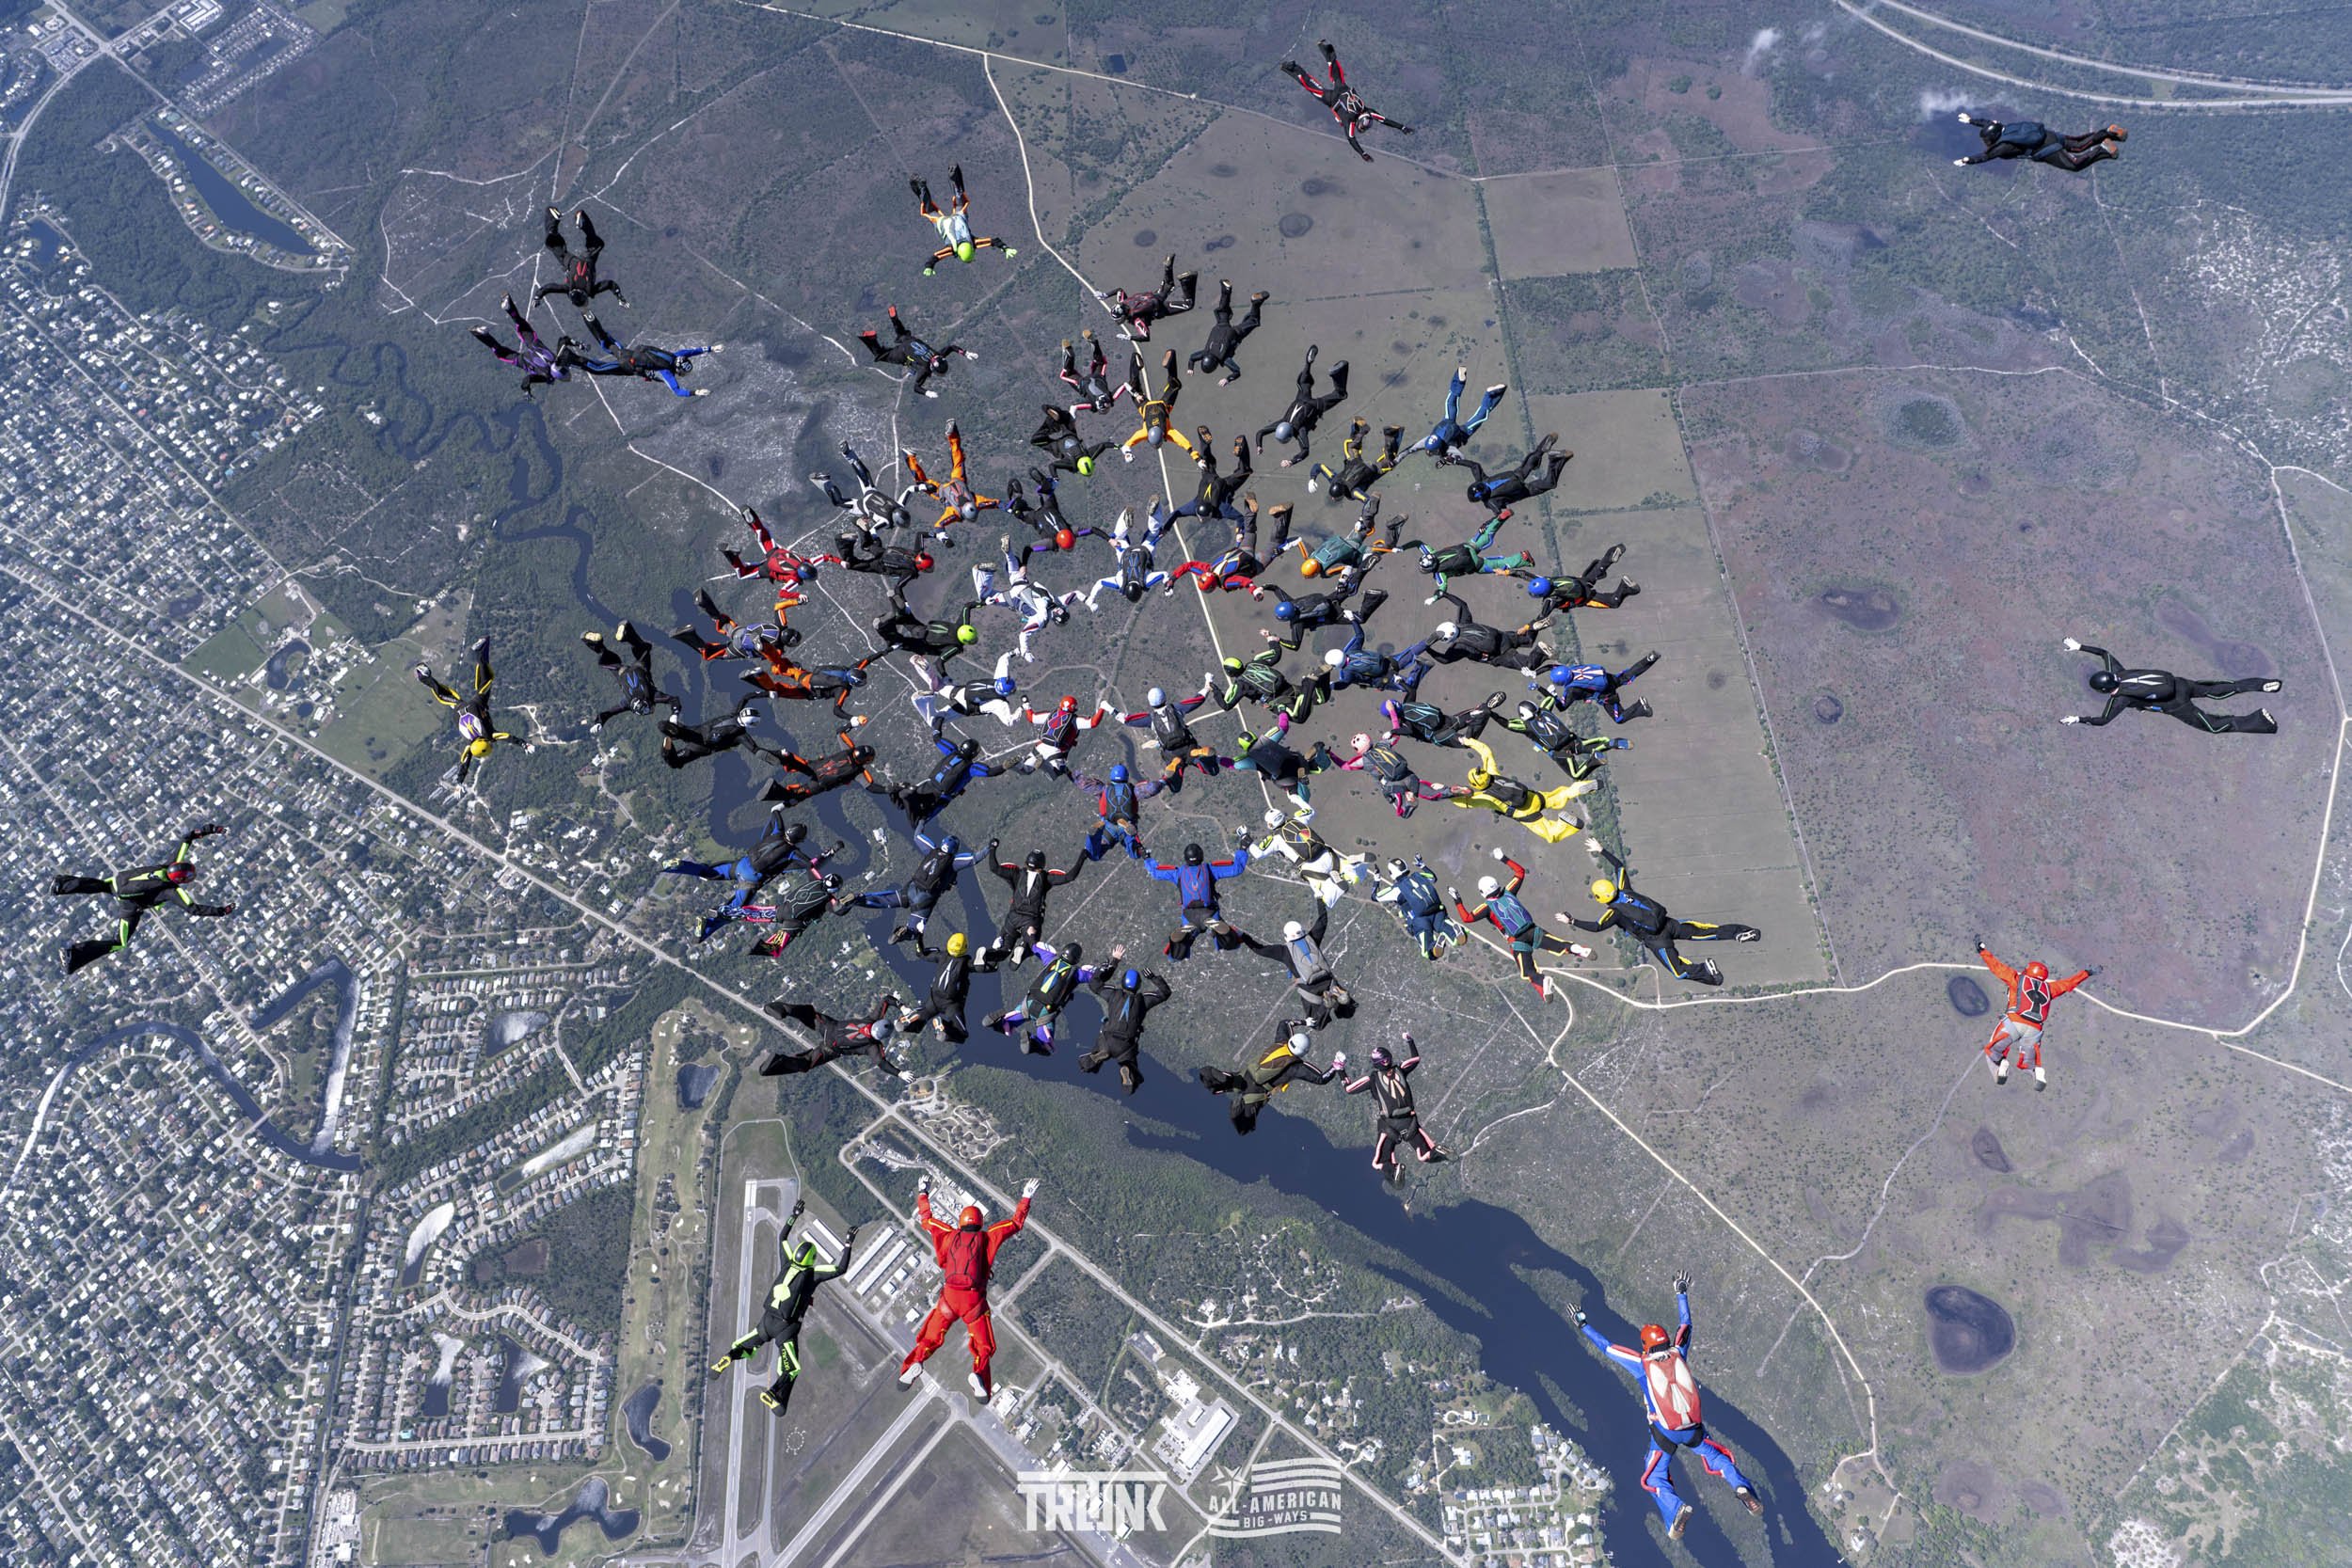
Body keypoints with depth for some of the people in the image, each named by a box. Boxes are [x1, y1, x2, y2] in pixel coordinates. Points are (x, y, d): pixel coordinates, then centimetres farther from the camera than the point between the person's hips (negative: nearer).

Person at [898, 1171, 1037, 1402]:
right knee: (984, 1346, 11)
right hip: (975, 1300, -1)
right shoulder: (987, 1238, 4)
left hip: (950, 1296, 1)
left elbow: (926, 1219, 21)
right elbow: (1016, 1223, 11)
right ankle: (979, 1374, -20)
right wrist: (1026, 1198, 23)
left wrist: (923, 1192, 32)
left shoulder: (950, 1236, 8)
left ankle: (915, 1363, -14)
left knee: (930, 1338, 17)